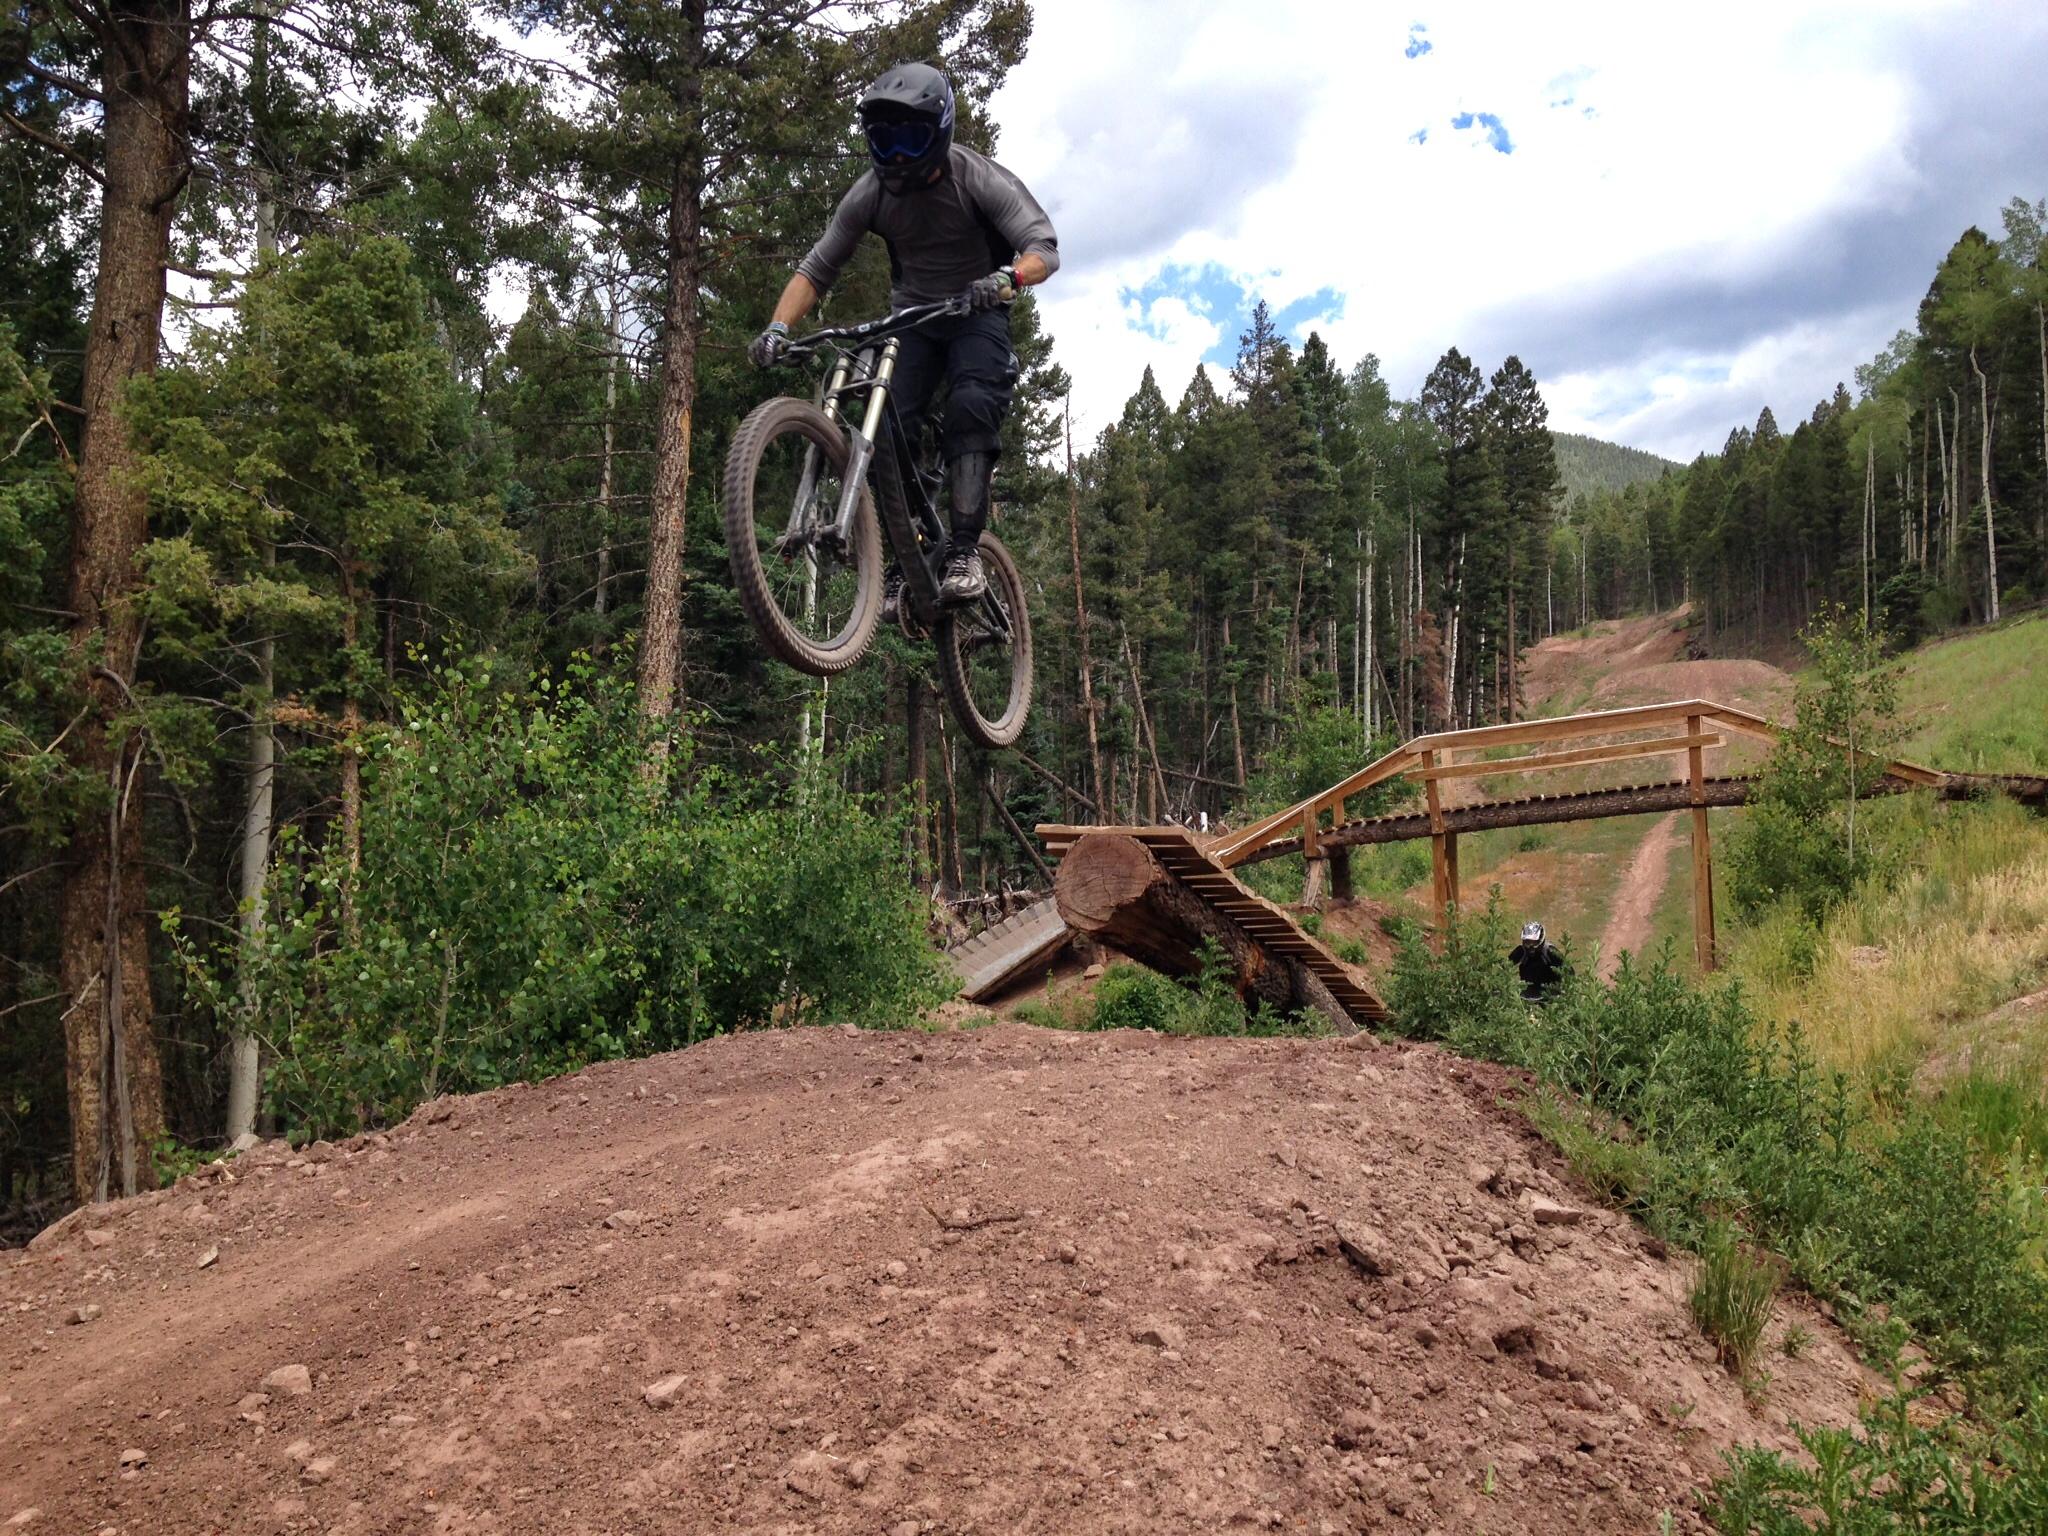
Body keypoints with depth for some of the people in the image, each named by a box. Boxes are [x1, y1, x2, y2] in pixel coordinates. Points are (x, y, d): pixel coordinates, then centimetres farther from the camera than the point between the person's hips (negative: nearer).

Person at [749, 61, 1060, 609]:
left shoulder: (980, 179, -19)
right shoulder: (871, 193, -10)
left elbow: (1044, 247, -28)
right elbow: (816, 267, -9)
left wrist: (1006, 277, -51)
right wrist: (778, 327, -26)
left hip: (977, 313, -3)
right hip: (911, 316, 3)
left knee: (971, 405, -30)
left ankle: (964, 549, -27)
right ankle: (899, 564, -9)